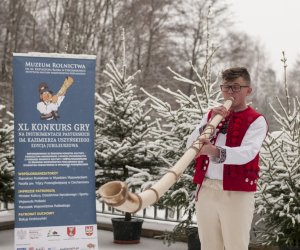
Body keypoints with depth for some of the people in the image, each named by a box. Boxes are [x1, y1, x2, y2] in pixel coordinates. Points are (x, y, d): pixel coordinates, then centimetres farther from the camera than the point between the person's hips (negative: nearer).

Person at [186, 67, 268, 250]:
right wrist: (209, 124, -10)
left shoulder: (256, 120, -2)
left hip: (237, 193, -5)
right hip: (206, 189, 5)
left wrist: (216, 152, -38)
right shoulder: (211, 115, 14)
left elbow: (248, 153, -20)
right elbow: (190, 146, 4)